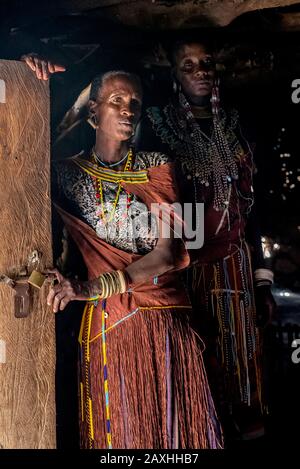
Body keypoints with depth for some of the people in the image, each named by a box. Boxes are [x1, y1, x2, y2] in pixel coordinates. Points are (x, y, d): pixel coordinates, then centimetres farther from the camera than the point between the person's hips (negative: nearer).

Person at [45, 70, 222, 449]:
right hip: (108, 323, 0)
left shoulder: (156, 166, 2)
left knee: (174, 423, 9)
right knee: (119, 427, 10)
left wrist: (92, 287, -20)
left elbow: (169, 253, -9)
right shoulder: (67, 172, 4)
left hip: (167, 320, 1)